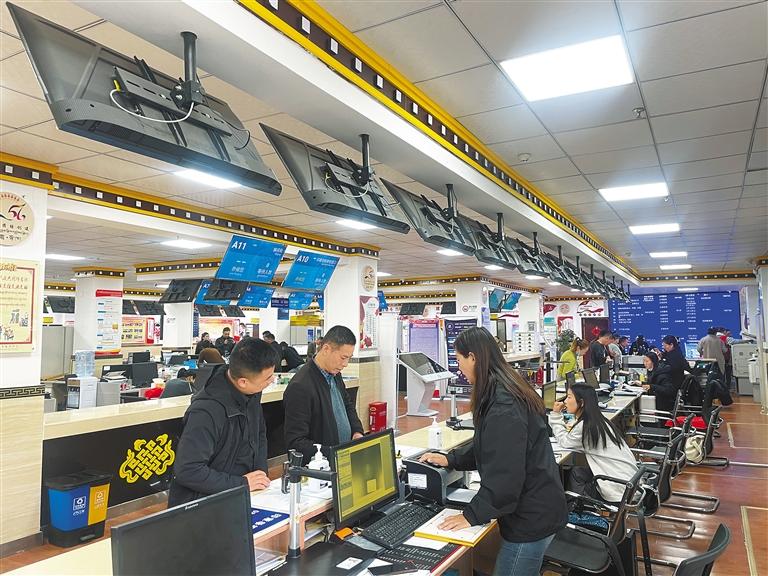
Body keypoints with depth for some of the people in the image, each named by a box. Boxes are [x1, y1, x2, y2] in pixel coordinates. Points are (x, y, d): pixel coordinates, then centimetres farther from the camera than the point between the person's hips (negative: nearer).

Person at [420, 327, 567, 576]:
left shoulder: (503, 405, -27)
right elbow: (488, 447, 18)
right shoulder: (505, 390, 5)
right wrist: (450, 459, 16)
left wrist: (472, 515, -18)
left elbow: (504, 474, -26)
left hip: (532, 517, -9)